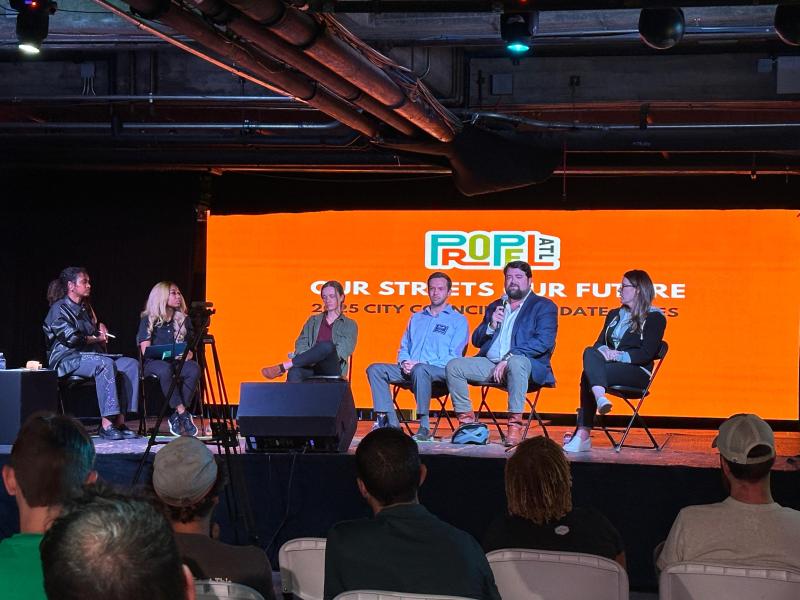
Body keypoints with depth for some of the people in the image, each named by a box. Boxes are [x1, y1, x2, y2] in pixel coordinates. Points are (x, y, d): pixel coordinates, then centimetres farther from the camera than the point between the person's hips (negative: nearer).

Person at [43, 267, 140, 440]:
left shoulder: (85, 307, 22)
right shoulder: (59, 309, -4)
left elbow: (96, 323, 42)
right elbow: (71, 338, -15)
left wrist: (100, 326, 17)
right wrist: (96, 339, -3)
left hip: (92, 354, 8)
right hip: (68, 359, -8)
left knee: (132, 365, -14)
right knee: (105, 364, -37)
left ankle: (120, 420, -23)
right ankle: (106, 424, -40)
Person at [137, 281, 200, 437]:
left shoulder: (184, 320, 15)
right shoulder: (148, 320, 4)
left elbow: (190, 348, 16)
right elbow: (146, 351, -5)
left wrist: (187, 354, -10)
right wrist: (172, 353, -18)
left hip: (178, 362, 3)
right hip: (154, 362, -3)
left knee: (194, 369, -32)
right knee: (165, 370, -40)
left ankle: (175, 417, -28)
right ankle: (183, 413, -36)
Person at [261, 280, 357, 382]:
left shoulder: (350, 325, 15)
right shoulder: (313, 320, 25)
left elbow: (342, 351, -1)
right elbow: (301, 344, 14)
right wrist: (307, 359, -11)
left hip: (332, 370, -2)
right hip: (310, 368, 2)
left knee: (327, 346, -36)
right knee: (294, 372, -36)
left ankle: (281, 368, -37)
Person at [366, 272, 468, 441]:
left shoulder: (458, 321, 7)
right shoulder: (416, 318, 26)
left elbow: (453, 357, -4)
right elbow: (404, 347, 25)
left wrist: (421, 363, -15)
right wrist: (404, 362, -1)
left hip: (440, 371, -6)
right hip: (409, 370, 6)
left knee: (420, 370, -40)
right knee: (375, 369, -16)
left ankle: (424, 427, -33)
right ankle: (390, 422, -21)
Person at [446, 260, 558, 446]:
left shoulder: (544, 306, 6)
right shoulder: (495, 307, 24)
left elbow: (544, 341, -11)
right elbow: (476, 340, 21)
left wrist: (508, 358, -19)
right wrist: (491, 325, -2)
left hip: (527, 364, -6)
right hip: (490, 364, 6)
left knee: (516, 362, -40)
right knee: (454, 366, -13)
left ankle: (515, 425, -37)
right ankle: (466, 420, -10)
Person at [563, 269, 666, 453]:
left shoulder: (655, 317, 2)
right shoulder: (614, 315, 25)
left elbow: (647, 353, -9)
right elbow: (599, 343, 15)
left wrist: (618, 355, -19)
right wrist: (604, 352, -9)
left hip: (638, 372, -6)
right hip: (611, 367, 7)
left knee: (588, 375, -30)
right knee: (591, 352, -26)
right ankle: (600, 399, -44)